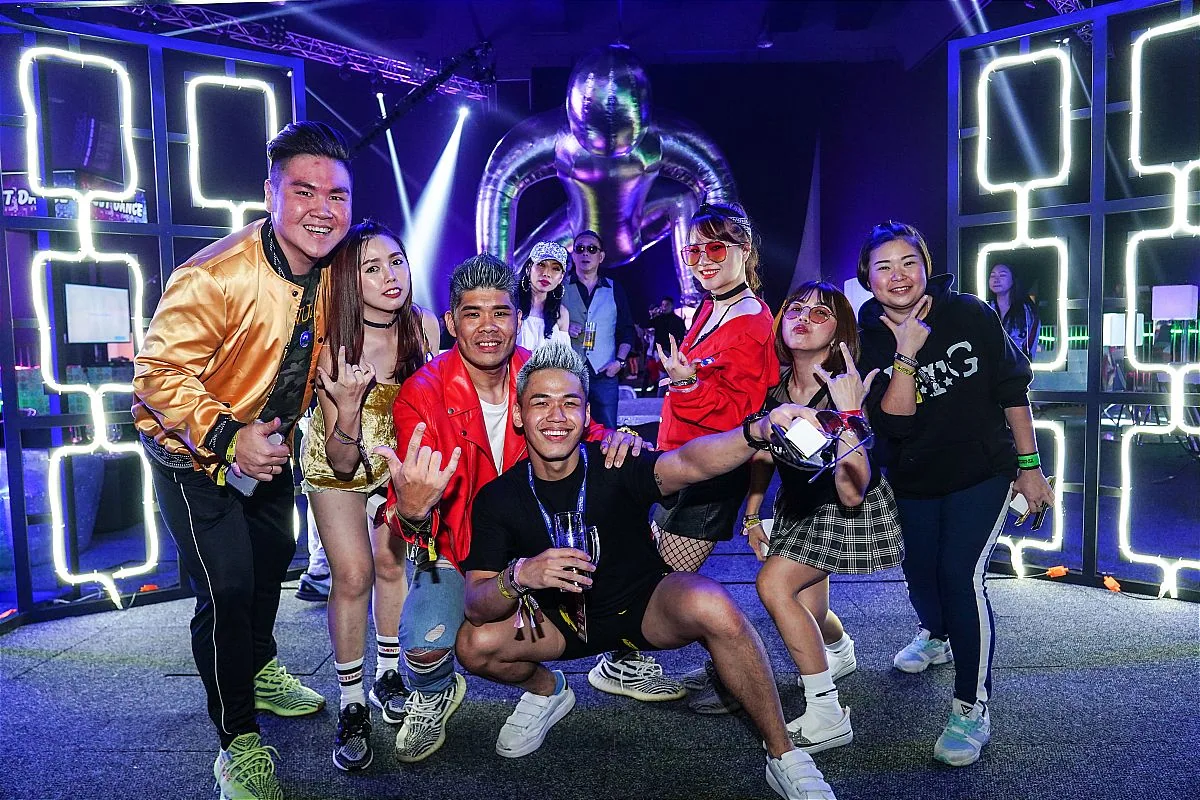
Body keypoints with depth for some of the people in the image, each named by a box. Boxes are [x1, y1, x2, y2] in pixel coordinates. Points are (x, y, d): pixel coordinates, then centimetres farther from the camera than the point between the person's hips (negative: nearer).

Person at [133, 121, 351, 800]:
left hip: (267, 440, 8)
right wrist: (226, 437, -39)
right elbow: (160, 372, -29)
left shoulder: (333, 273, -10)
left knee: (274, 556, 23)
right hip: (194, 446, -7)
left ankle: (260, 670, 50)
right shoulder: (214, 275, -33)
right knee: (226, 587, -11)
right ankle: (239, 740, 10)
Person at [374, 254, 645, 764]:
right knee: (425, 643, -27)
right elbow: (418, 523, -27)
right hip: (453, 546, -3)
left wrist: (614, 440, -23)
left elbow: (579, 430, 4)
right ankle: (434, 697, 14)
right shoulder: (422, 395, -21)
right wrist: (411, 511, -55)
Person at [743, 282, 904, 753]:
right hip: (799, 506, 6)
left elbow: (851, 492, -38)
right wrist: (751, 515, 8)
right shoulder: (774, 387, -14)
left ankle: (826, 715, -11)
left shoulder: (848, 390, -30)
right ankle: (841, 651, 55)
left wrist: (848, 415, -45)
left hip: (849, 512, -6)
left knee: (773, 583, -23)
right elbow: (763, 451, 4)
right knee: (808, 611, 15)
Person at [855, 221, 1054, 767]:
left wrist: (1030, 467, -5)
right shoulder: (867, 339, -12)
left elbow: (1012, 390, -6)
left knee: (961, 573, -16)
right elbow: (893, 424, -20)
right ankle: (935, 636, 53)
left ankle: (973, 706, 0)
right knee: (920, 570, 17)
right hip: (914, 480, 3)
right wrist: (906, 355, -31)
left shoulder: (970, 314, -14)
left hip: (983, 471, -3)